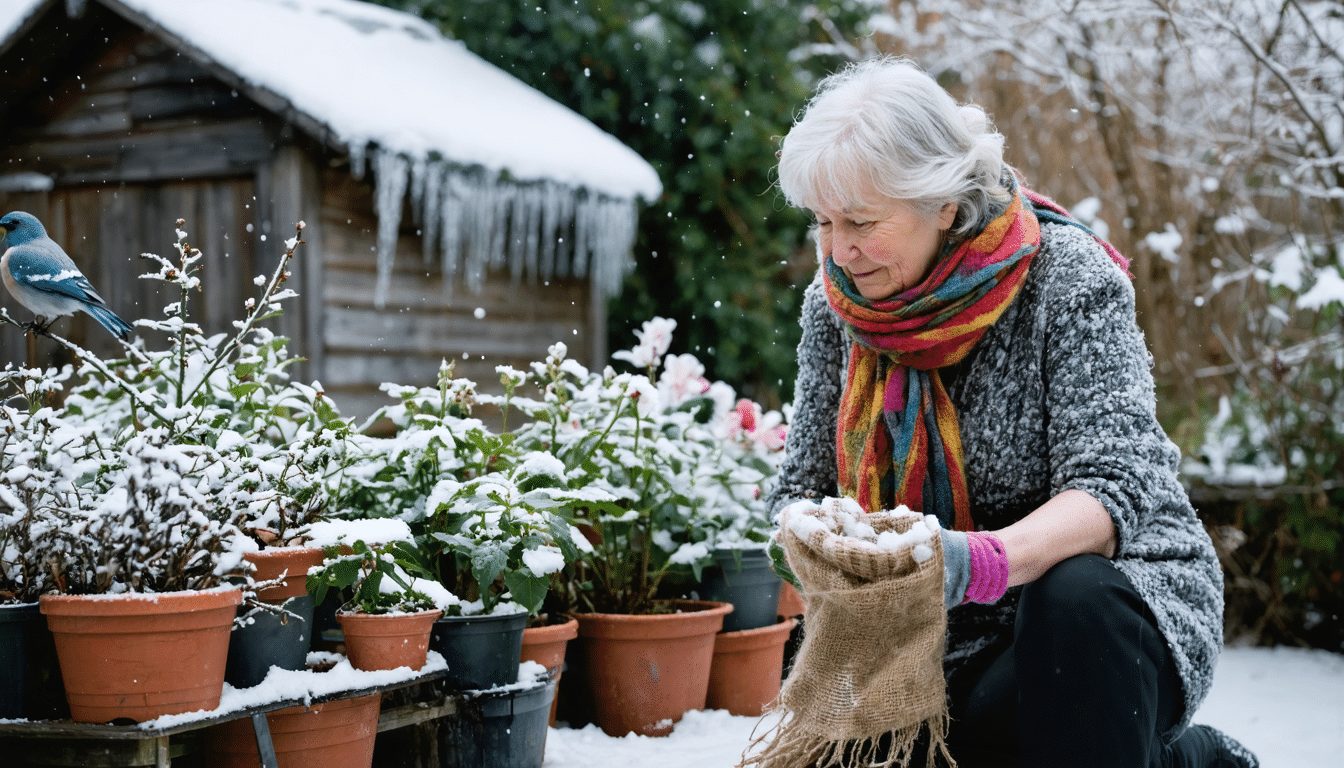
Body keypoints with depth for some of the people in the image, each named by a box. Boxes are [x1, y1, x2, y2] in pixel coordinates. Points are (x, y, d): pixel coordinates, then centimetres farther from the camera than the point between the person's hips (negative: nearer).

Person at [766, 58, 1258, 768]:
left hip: (1114, 595, -6)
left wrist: (981, 561, -43)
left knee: (1074, 593, -38)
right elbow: (801, 487, 3)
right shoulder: (835, 304, 0)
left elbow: (1111, 484, -24)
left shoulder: (1066, 275, -15)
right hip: (958, 640, 6)